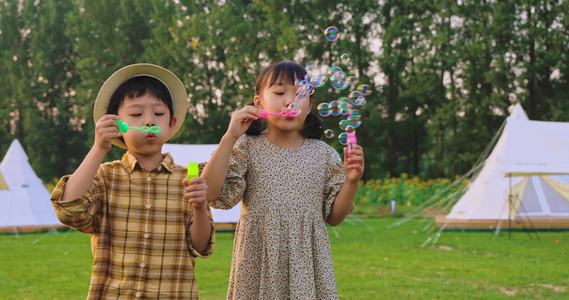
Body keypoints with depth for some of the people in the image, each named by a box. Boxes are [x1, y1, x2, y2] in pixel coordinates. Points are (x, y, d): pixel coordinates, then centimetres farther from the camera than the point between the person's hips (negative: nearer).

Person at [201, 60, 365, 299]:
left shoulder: (323, 154, 4)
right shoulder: (246, 148, -1)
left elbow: (334, 217, 8)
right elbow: (210, 194, -12)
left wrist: (351, 181, -9)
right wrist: (229, 137, -14)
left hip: (307, 262, 1)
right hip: (258, 265, -1)